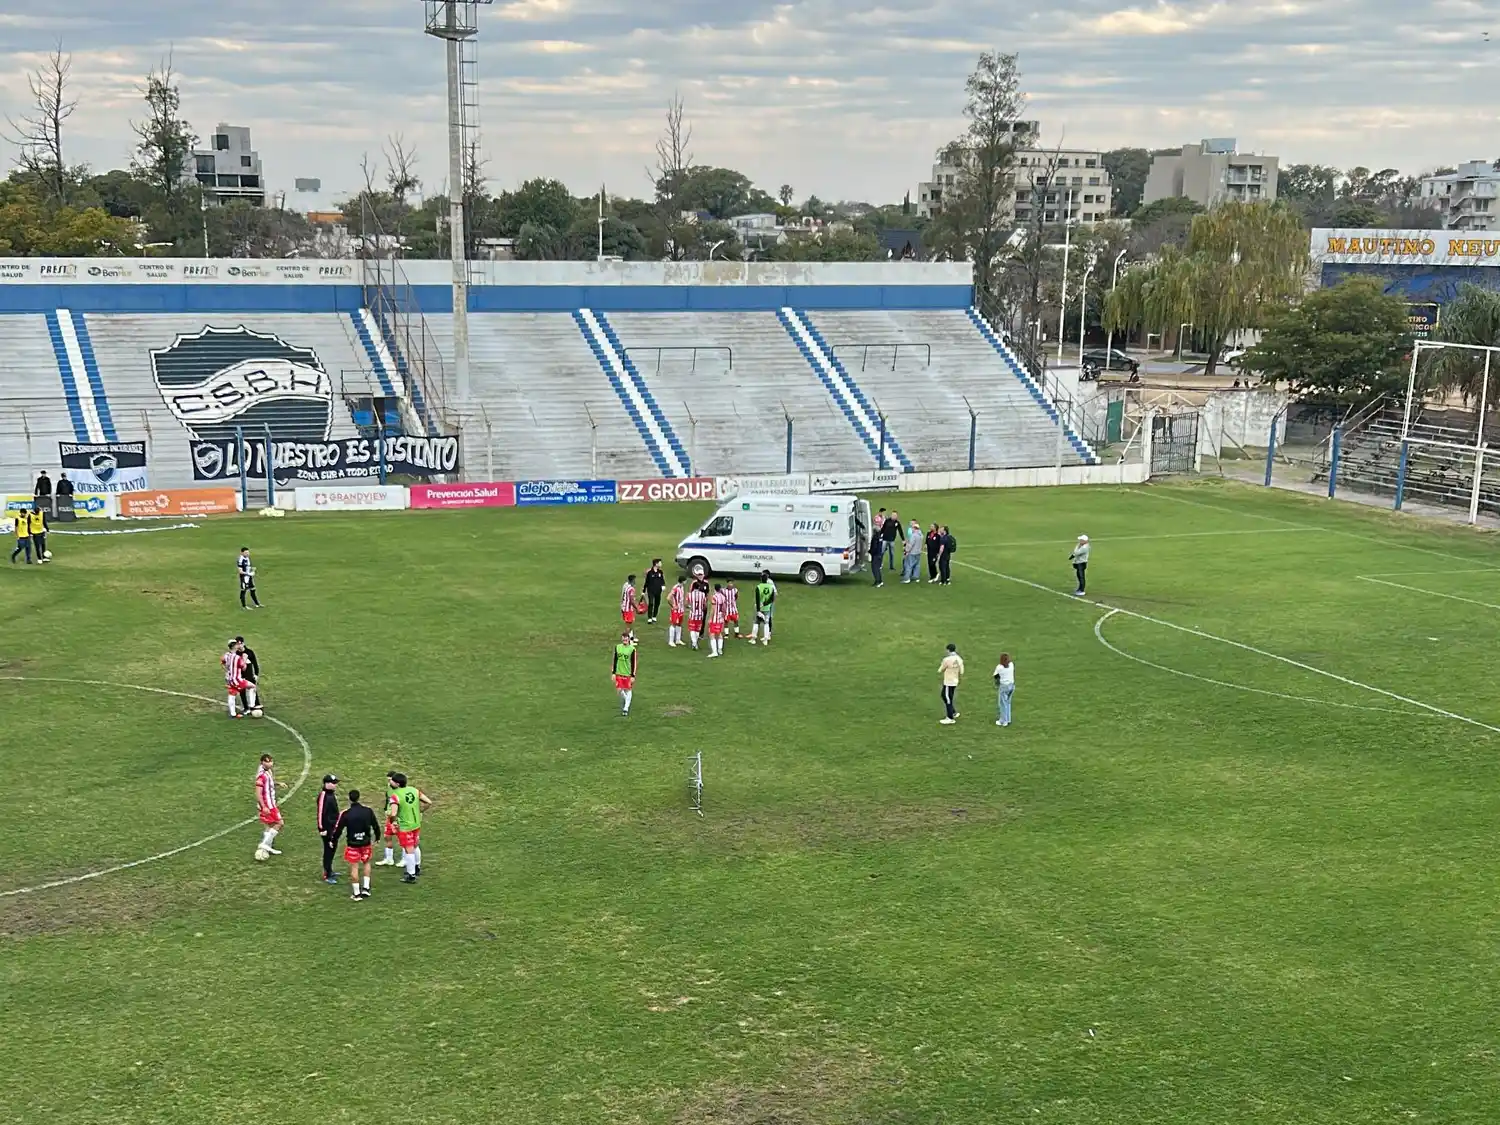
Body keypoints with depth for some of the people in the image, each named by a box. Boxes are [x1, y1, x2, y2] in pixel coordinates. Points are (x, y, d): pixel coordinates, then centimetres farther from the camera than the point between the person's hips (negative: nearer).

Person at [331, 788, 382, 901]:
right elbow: (375, 825, 4)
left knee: (354, 867, 7)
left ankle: (356, 893, 11)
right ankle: (366, 888, 17)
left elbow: (338, 829, -5)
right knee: (366, 863, 23)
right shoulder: (368, 810, -6)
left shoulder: (345, 814, -13)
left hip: (353, 844, -2)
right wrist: (377, 838, 22)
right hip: (366, 843, 2)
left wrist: (332, 841, 12)